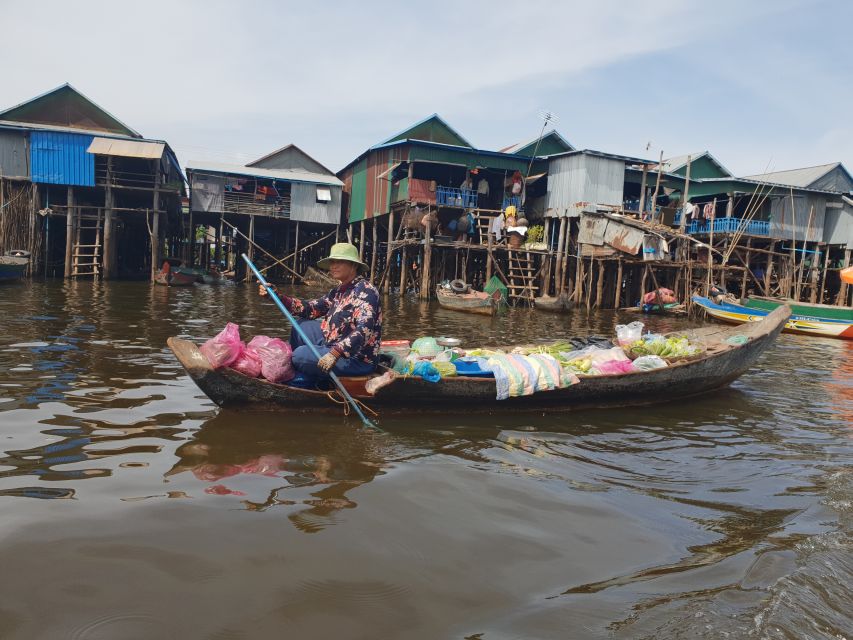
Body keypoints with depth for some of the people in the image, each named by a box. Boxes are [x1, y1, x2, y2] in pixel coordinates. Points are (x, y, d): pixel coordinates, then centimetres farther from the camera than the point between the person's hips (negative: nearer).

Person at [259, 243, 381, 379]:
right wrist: (278, 297, 0)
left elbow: (364, 329, -31)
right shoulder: (339, 291, 10)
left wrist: (335, 353, -40)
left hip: (358, 359, -9)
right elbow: (311, 308, 8)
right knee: (301, 324, 12)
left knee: (301, 354, -19)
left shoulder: (364, 290, -18)